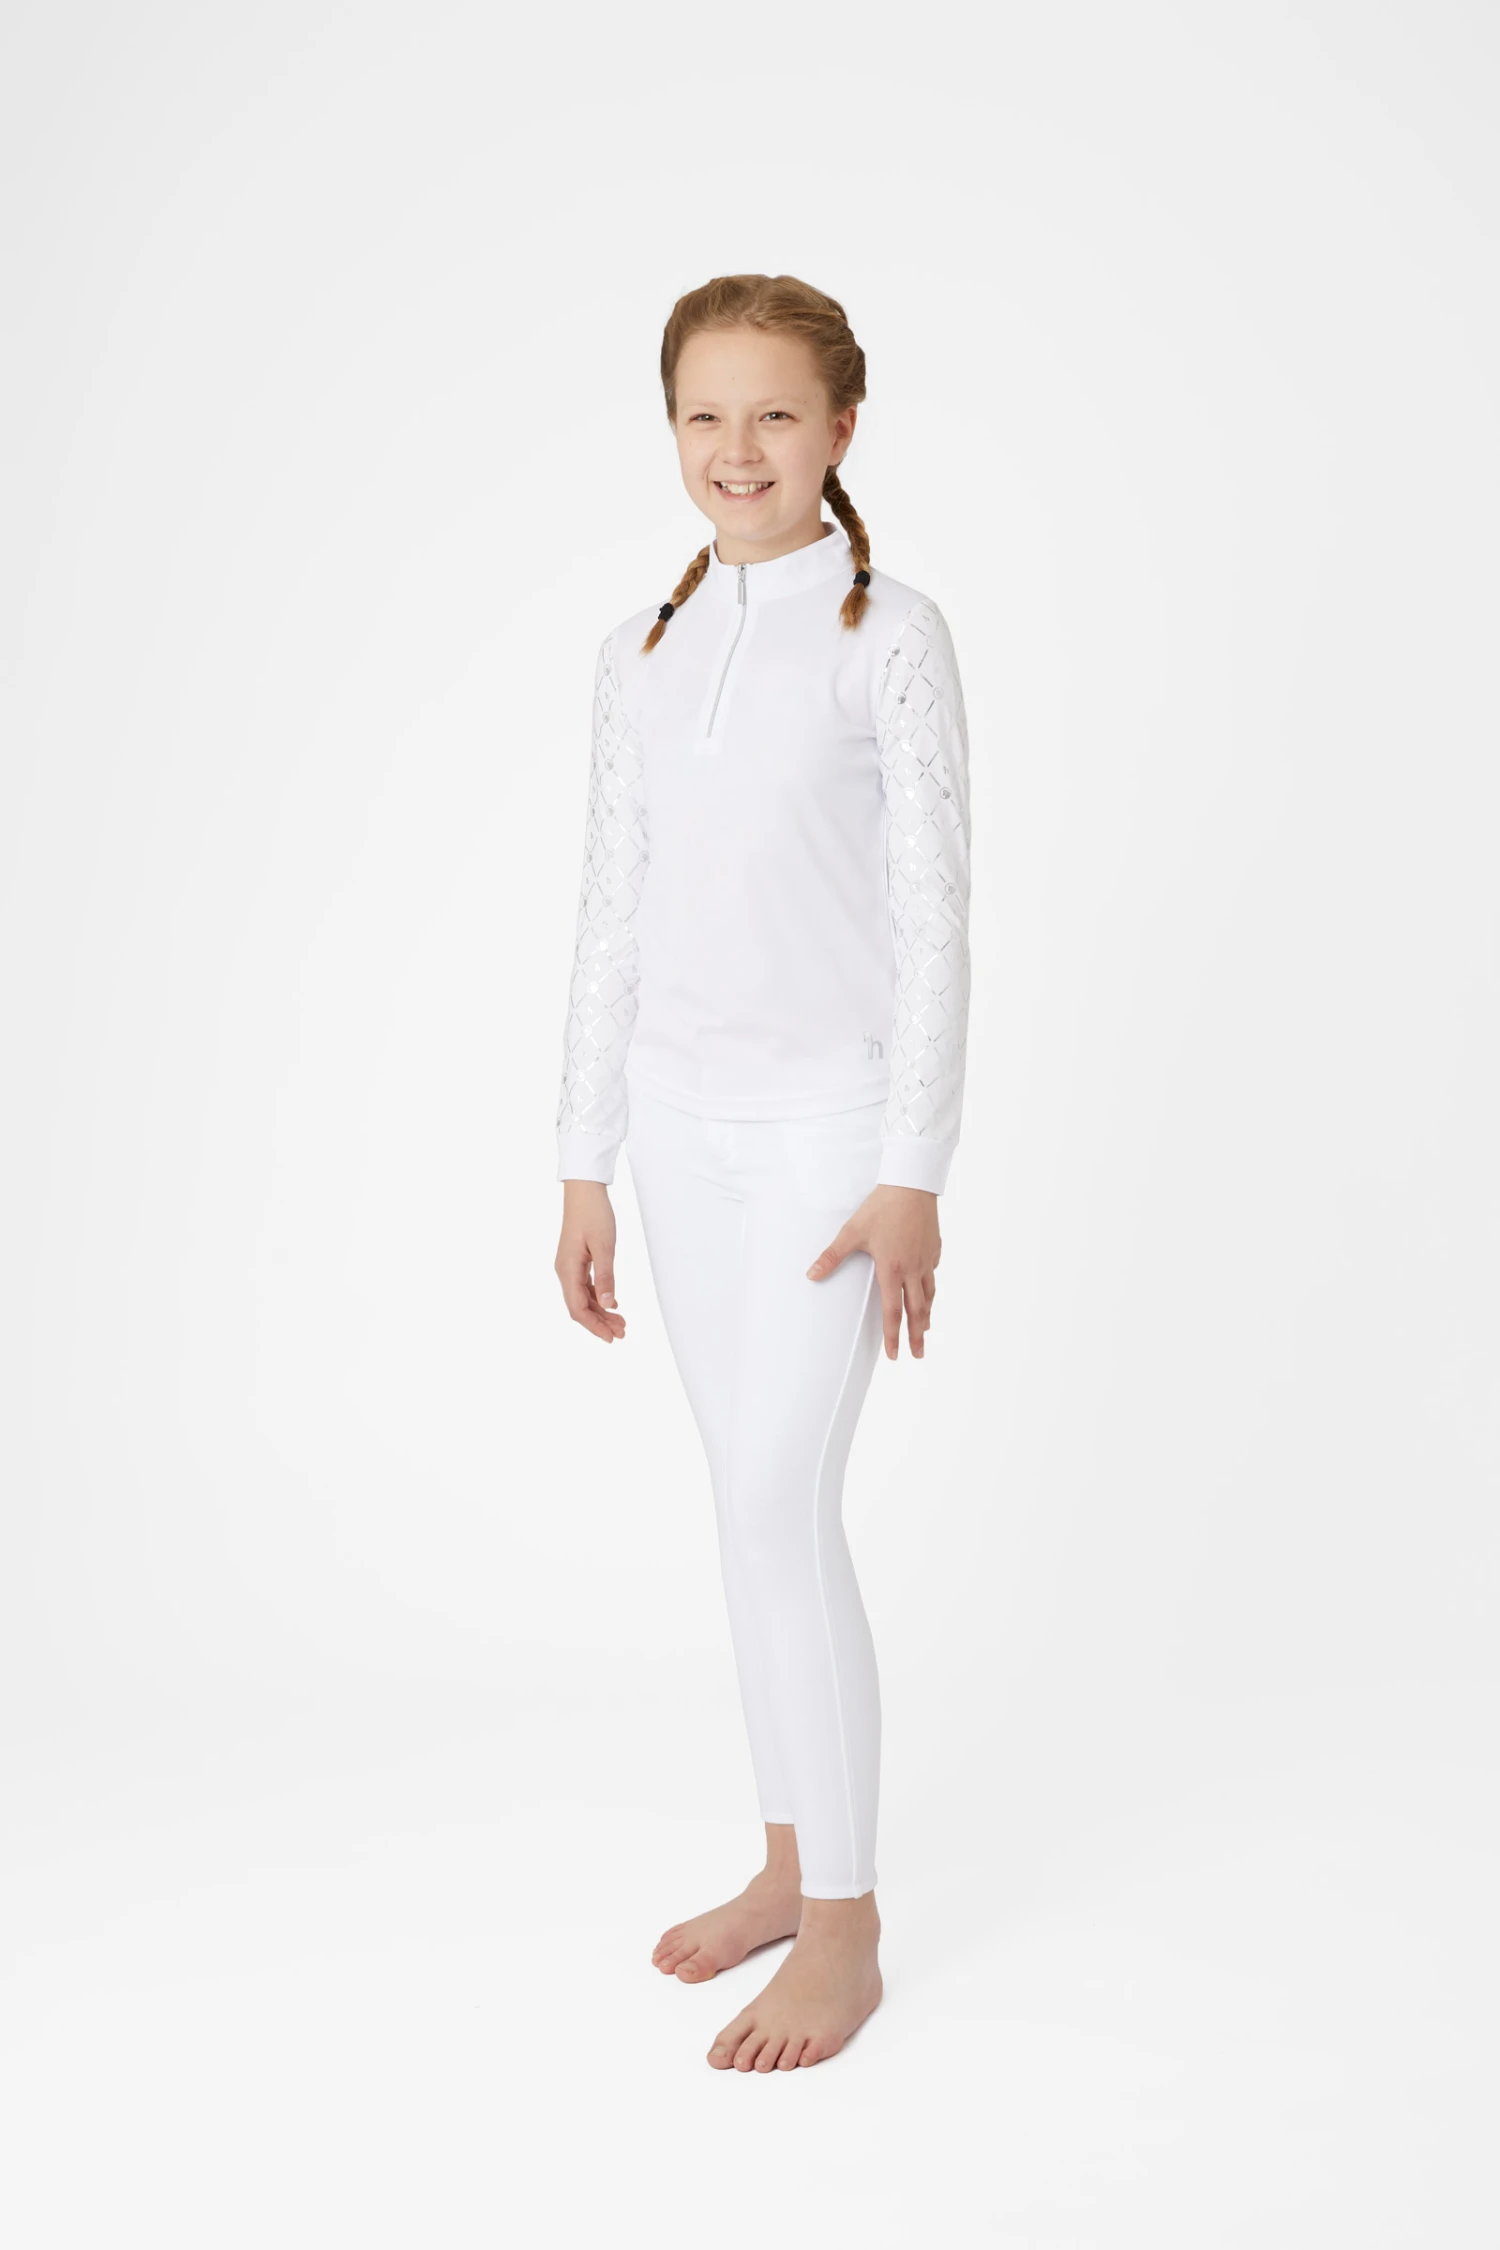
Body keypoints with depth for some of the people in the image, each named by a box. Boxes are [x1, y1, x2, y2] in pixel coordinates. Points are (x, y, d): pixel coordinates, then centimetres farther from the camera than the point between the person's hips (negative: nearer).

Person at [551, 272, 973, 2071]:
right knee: (754, 1504, 11)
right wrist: (584, 1167, 10)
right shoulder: (638, 657, 8)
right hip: (681, 1119, 5)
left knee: (780, 1504, -8)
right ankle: (792, 1858, 25)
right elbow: (613, 916, 11)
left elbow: (933, 913, -8)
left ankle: (843, 1930, 5)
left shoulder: (891, 639, -6)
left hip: (828, 1116, -5)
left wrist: (912, 1176, -12)